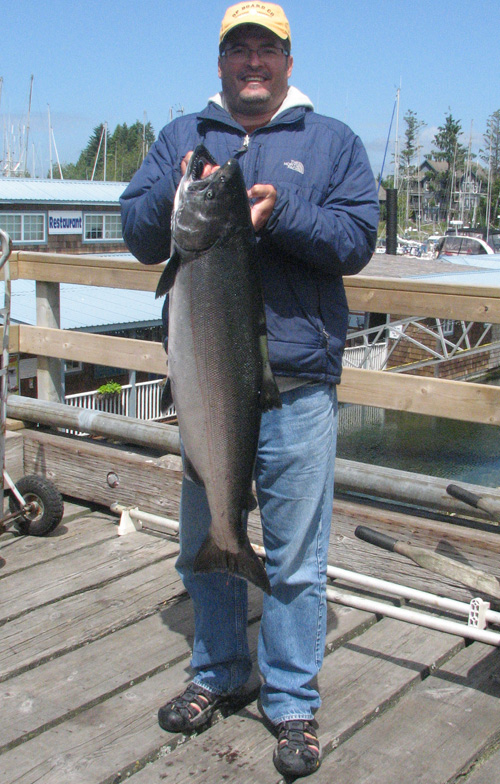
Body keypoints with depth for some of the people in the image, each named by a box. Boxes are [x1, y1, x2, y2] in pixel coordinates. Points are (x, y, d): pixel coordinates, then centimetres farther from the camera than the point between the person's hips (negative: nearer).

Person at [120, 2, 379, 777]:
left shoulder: (332, 141, 9)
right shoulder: (181, 137, 14)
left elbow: (356, 240, -3)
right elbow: (137, 233, 6)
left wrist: (278, 211, -17)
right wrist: (176, 197, -13)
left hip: (298, 384, -2)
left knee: (295, 555, 3)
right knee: (205, 540, 14)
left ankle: (293, 702, 21)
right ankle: (216, 672, 35)